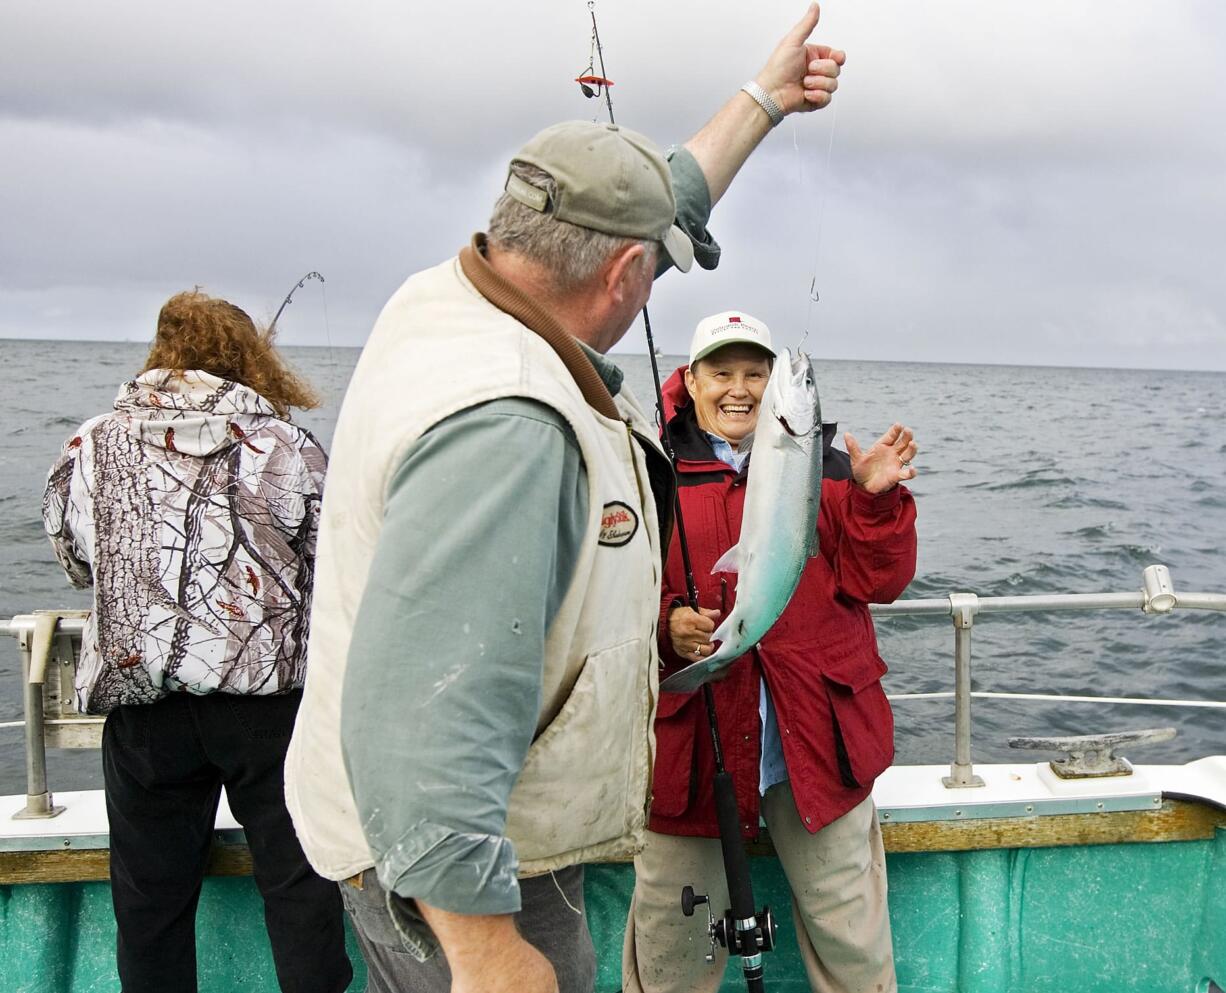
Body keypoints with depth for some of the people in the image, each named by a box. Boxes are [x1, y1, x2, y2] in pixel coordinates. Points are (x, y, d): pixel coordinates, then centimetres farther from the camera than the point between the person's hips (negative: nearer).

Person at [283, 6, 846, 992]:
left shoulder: (451, 295, -3)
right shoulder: (504, 427, -33)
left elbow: (663, 197, 13)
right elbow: (419, 729, -37)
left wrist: (768, 96, 22)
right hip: (457, 875, -9)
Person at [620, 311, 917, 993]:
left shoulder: (821, 464, 6)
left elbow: (875, 581, 0)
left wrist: (877, 499, -15)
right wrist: (665, 624, -18)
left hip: (815, 739, 1)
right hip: (689, 743, -1)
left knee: (850, 937, 16)